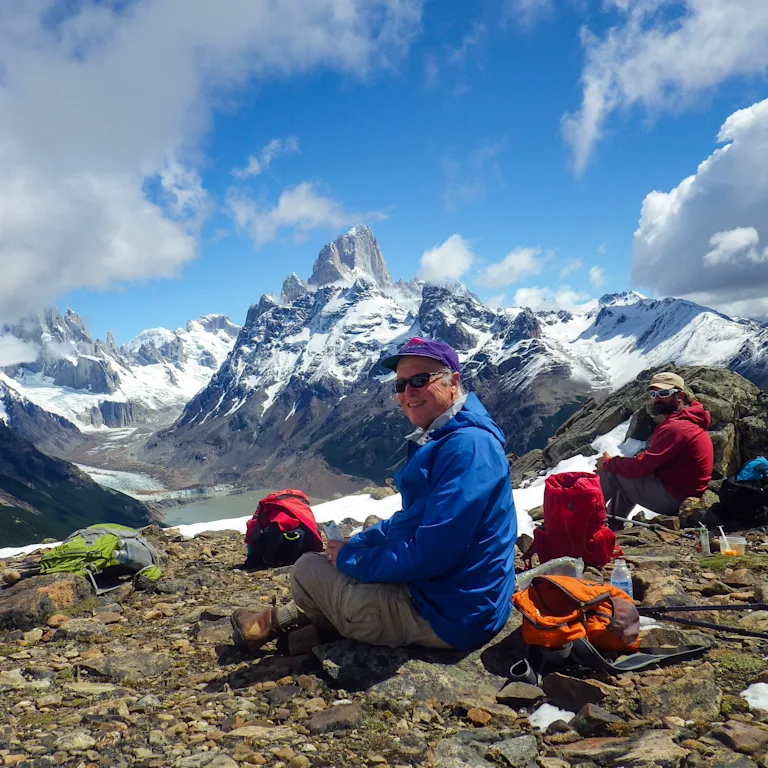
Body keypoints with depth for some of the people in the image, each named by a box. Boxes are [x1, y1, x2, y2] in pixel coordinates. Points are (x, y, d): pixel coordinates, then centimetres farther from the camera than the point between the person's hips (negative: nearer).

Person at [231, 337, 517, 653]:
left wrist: (351, 558, -14)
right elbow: (409, 520, 20)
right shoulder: (439, 440, 11)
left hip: (446, 615, -10)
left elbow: (431, 553, -28)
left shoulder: (468, 446, -24)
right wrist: (353, 545, 6)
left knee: (308, 569, 3)